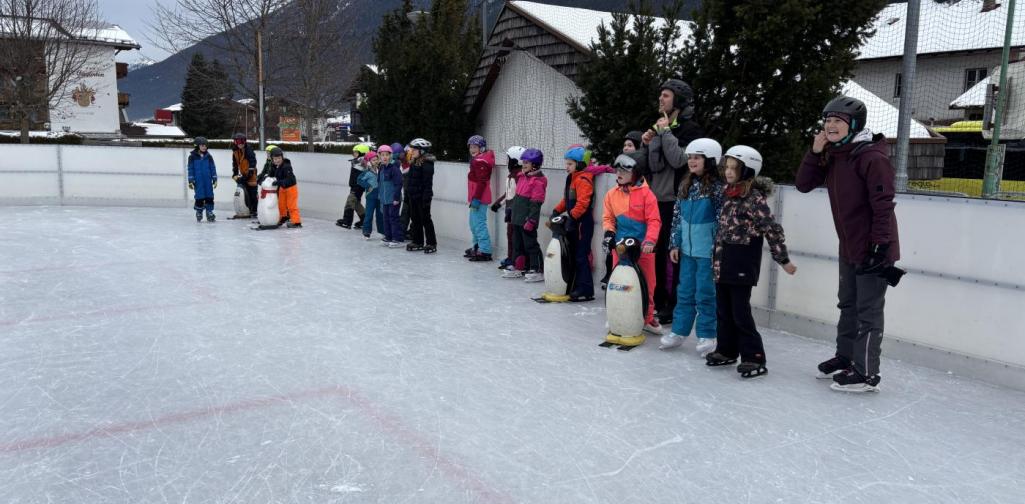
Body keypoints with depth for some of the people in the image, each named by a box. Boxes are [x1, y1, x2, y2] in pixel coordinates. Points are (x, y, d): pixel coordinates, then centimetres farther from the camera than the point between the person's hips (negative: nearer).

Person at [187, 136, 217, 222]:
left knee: (209, 197, 0)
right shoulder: (192, 156, 0)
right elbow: (190, 169, 2)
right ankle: (199, 214, 14)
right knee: (199, 197, 1)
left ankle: (209, 213, 7)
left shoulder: (208, 156, 5)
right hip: (198, 181, -2)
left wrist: (215, 179, 4)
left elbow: (213, 168, 8)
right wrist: (191, 181, -2)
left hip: (208, 181, 2)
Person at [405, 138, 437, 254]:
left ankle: (431, 243, 4)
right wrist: (407, 195, 17)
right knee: (415, 219, 12)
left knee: (425, 220, -3)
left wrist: (426, 198, -23)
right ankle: (418, 242, 21)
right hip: (413, 196, 9)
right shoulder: (414, 163, 13)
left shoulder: (427, 164, -15)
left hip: (422, 197, -9)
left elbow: (428, 183, -20)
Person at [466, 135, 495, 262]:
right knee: (474, 224, 19)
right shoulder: (477, 160, 18)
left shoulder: (480, 161, -16)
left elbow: (481, 182, -22)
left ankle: (485, 251, -8)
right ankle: (477, 247, 30)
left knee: (479, 224, -10)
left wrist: (476, 198, -24)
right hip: (476, 197, 11)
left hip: (479, 198, -11)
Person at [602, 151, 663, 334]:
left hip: (642, 248, -2)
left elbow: (654, 220, -11)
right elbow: (608, 217, 10)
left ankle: (647, 318, 24)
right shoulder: (612, 194, 3)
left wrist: (650, 241, -22)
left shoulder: (646, 193, -9)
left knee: (647, 285, 9)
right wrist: (609, 232, -7)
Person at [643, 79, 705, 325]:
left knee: (672, 255, -6)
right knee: (654, 253, 10)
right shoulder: (659, 126, 19)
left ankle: (673, 306, 2)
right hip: (654, 200, 7)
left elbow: (678, 160, -19)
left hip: (674, 202, -7)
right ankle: (657, 301, 20)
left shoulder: (690, 129, -4)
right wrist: (646, 144, 4)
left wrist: (665, 133, -13)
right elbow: (647, 165, 22)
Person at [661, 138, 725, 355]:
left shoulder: (717, 187, -11)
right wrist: (674, 244, 10)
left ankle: (706, 336, 15)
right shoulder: (686, 186, 8)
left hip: (707, 252, -6)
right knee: (684, 293, 14)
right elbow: (677, 217, 12)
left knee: (705, 295, 3)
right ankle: (679, 331, 24)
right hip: (687, 250, 6)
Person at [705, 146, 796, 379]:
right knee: (723, 310, 14)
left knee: (740, 312, -4)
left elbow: (773, 229, -15)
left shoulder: (754, 198, -15)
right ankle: (726, 350, 27)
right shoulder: (729, 195, 9)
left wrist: (783, 260, -14)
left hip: (742, 266, -8)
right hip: (723, 264, 8)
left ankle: (754, 358, 5)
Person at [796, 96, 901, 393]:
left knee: (868, 311, -2)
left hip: (873, 246, -9)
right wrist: (815, 153, -8)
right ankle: (845, 357, 35)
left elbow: (883, 204, -21)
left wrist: (880, 245, -23)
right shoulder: (832, 155, 6)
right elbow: (804, 184, 4)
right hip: (849, 246, 9)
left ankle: (866, 374, 6)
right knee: (848, 304, 20)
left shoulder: (872, 156, -19)